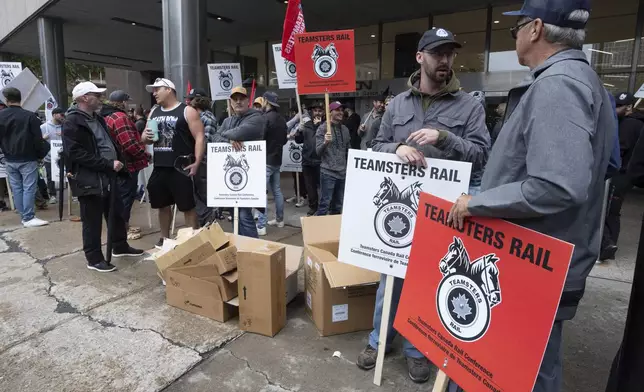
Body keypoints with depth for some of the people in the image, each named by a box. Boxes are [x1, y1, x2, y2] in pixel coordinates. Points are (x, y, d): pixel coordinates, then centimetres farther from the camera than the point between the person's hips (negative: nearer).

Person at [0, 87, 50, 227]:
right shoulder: (30, 116, -12)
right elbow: (38, 139, -11)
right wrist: (41, 154, 2)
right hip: (27, 159, -5)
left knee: (16, 189, 11)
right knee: (29, 188, -3)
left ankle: (24, 216, 16)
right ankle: (28, 218, -5)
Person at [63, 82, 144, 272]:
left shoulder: (97, 119, 15)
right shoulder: (72, 122, -14)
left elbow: (111, 144, 23)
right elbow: (78, 154, -23)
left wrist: (118, 164, 9)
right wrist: (109, 164, -23)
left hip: (108, 177, 9)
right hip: (89, 181, -9)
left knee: (117, 214, 18)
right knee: (93, 222, 3)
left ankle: (120, 247, 35)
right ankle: (94, 259, 16)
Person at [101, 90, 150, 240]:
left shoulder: (107, 116, 14)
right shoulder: (120, 117, -19)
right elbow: (129, 144, -26)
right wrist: (145, 154, -14)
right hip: (127, 164, -10)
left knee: (123, 196, 18)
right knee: (126, 196, -2)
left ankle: (124, 225, 28)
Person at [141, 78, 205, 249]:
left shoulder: (187, 111, -4)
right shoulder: (154, 112, 16)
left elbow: (200, 138, -10)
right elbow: (145, 137, 23)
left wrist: (197, 163, -19)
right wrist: (145, 136, -3)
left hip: (180, 168, -6)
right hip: (159, 168, 7)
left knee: (188, 206, -3)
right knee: (162, 205, 15)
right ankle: (164, 239, 29)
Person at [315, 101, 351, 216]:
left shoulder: (345, 129, 12)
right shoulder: (323, 128, -4)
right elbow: (318, 151, -10)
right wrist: (325, 142, -29)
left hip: (343, 173, 6)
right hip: (328, 172, -5)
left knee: (338, 204, 11)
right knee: (325, 203, -7)